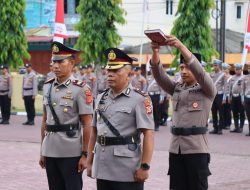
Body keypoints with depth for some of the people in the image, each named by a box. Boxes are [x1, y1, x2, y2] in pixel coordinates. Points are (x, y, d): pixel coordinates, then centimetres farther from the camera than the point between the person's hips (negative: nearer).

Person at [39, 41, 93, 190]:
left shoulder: (80, 89, -9)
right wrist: (42, 150, 14)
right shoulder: (48, 87, 9)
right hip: (50, 151, 6)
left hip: (71, 153, -5)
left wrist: (85, 154, -11)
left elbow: (87, 125, -9)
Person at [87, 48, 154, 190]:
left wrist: (144, 167, -19)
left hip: (127, 172, -6)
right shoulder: (102, 98, 12)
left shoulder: (139, 99, -7)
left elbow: (148, 134, -13)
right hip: (102, 170, 6)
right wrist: (90, 162, 14)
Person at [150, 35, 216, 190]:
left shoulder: (207, 90, 0)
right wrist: (156, 51, -21)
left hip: (196, 148, -5)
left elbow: (199, 71, -18)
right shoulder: (176, 88, 13)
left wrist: (181, 46, -30)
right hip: (176, 147, 5)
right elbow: (159, 75, -1)